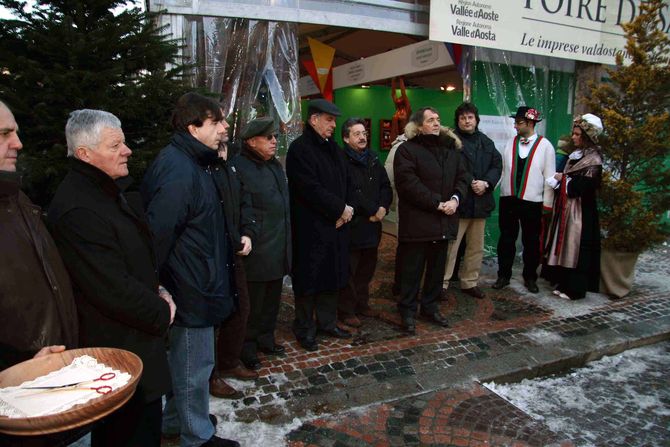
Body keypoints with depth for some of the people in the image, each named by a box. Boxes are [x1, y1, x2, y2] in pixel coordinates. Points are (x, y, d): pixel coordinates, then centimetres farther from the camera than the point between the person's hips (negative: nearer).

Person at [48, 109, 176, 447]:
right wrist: (161, 313, -10)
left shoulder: (108, 191, 9)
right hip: (120, 353, -9)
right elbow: (114, 291, -26)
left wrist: (157, 292, 5)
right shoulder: (77, 210, -25)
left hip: (136, 336, 10)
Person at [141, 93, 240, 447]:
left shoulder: (191, 162, 10)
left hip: (193, 282, 10)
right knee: (195, 364, 7)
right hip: (191, 286, -10)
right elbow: (159, 231, -26)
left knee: (184, 359, 24)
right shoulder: (179, 171, -24)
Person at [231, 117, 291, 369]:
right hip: (257, 251, -8)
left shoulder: (275, 165, 14)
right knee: (252, 302, 5)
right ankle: (247, 347, 22)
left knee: (272, 298, 19)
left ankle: (266, 338, 36)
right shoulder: (239, 167, -14)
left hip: (278, 250, 8)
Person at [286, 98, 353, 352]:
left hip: (335, 225, 8)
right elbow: (311, 189, -20)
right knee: (309, 279, 3)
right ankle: (305, 329, 18)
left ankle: (327, 323, 29)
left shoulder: (333, 148, 14)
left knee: (332, 276, 14)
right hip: (311, 227, -8)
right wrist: (340, 209, -14)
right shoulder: (300, 148, -12)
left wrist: (343, 209, -5)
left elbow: (343, 183, 13)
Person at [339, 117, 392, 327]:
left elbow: (386, 186, 12)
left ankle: (362, 304, 31)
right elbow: (348, 194, -18)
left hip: (372, 224, 7)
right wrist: (371, 211, -13)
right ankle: (346, 310, 13)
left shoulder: (373, 159, 13)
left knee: (367, 267, 16)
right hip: (351, 225, -7)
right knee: (349, 270, 1)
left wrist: (382, 207, -6)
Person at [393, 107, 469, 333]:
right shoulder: (407, 149, -6)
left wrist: (455, 199, -9)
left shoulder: (451, 148, 14)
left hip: (443, 221, 6)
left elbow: (462, 177, 11)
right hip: (417, 221, -6)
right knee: (413, 268, 1)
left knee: (437, 267, 14)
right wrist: (437, 203, -18)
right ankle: (408, 310, 14)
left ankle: (430, 306, 29)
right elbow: (409, 183, -17)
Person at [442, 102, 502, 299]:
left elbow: (497, 165, 8)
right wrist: (471, 183, -18)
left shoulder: (486, 142, 14)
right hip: (459, 201, -6)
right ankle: (441, 284, 3)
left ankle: (469, 282, 27)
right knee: (451, 246, -6)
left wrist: (486, 183, -9)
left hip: (480, 201, 7)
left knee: (476, 246, 14)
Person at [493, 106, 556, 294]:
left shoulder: (545, 146, -2)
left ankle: (530, 278, 23)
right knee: (506, 239, 8)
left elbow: (549, 177, -2)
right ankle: (503, 276, 21)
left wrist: (547, 204, -3)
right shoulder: (510, 143, 5)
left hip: (532, 201, -2)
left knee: (531, 241, 9)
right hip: (508, 199, 2)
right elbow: (501, 170, 6)